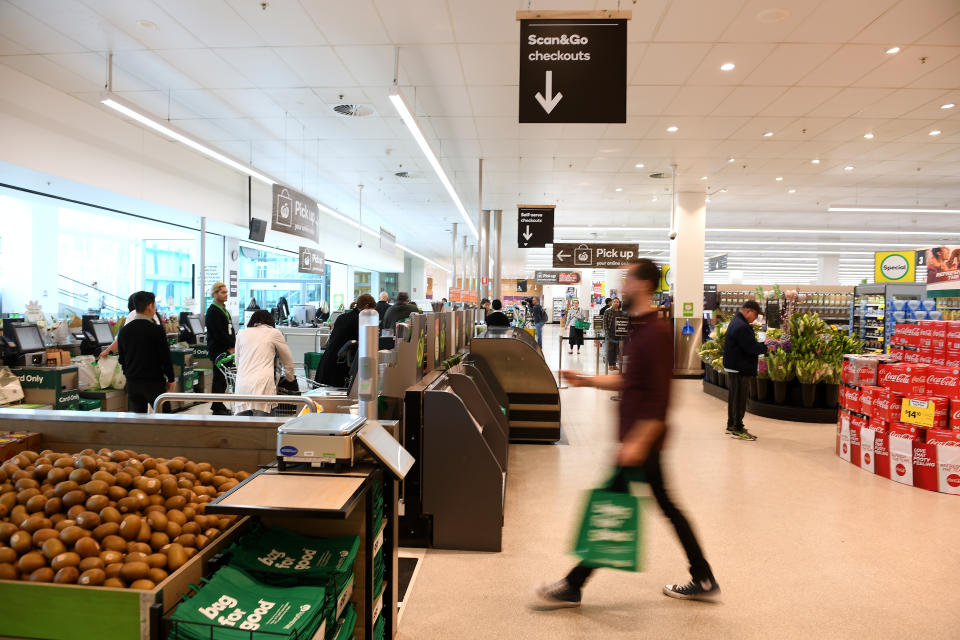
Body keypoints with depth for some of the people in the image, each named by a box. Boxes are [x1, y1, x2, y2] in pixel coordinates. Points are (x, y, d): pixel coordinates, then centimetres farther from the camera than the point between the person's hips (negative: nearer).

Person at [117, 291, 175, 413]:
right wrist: (171, 380, 0)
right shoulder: (157, 330, -13)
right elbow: (166, 358, -11)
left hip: (132, 383, 5)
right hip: (154, 383, -5)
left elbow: (122, 359, 11)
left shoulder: (123, 331, 4)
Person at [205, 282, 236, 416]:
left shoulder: (224, 309, 19)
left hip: (227, 350, 9)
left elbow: (230, 330, 17)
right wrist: (230, 347, -14)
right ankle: (217, 408, 1)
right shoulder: (212, 312, -11)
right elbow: (218, 333, -18)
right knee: (219, 378, -4)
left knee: (223, 378, 11)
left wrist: (233, 346, 3)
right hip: (218, 350, -9)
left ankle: (218, 405, 20)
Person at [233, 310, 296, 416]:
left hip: (242, 384, 3)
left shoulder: (241, 333, 20)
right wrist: (290, 378, 38)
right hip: (262, 384, -3)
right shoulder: (274, 333, 12)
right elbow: (288, 360, 21)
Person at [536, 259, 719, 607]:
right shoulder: (640, 327, 12)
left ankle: (572, 587, 13)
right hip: (639, 439, 10)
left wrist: (638, 442, -26)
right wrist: (587, 380, 15)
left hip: (642, 439, -10)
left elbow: (660, 394, -24)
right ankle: (704, 581, 32)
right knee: (665, 506, 18)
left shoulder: (656, 331, -19)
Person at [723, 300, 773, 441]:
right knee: (739, 398, -3)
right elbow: (752, 347, -21)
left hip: (732, 367, 11)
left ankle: (731, 425, 26)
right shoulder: (742, 327, -20)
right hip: (740, 368, -11)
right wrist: (767, 346, -8)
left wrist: (763, 344, 8)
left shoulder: (735, 322, 14)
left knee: (733, 397, 17)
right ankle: (738, 429, 3)